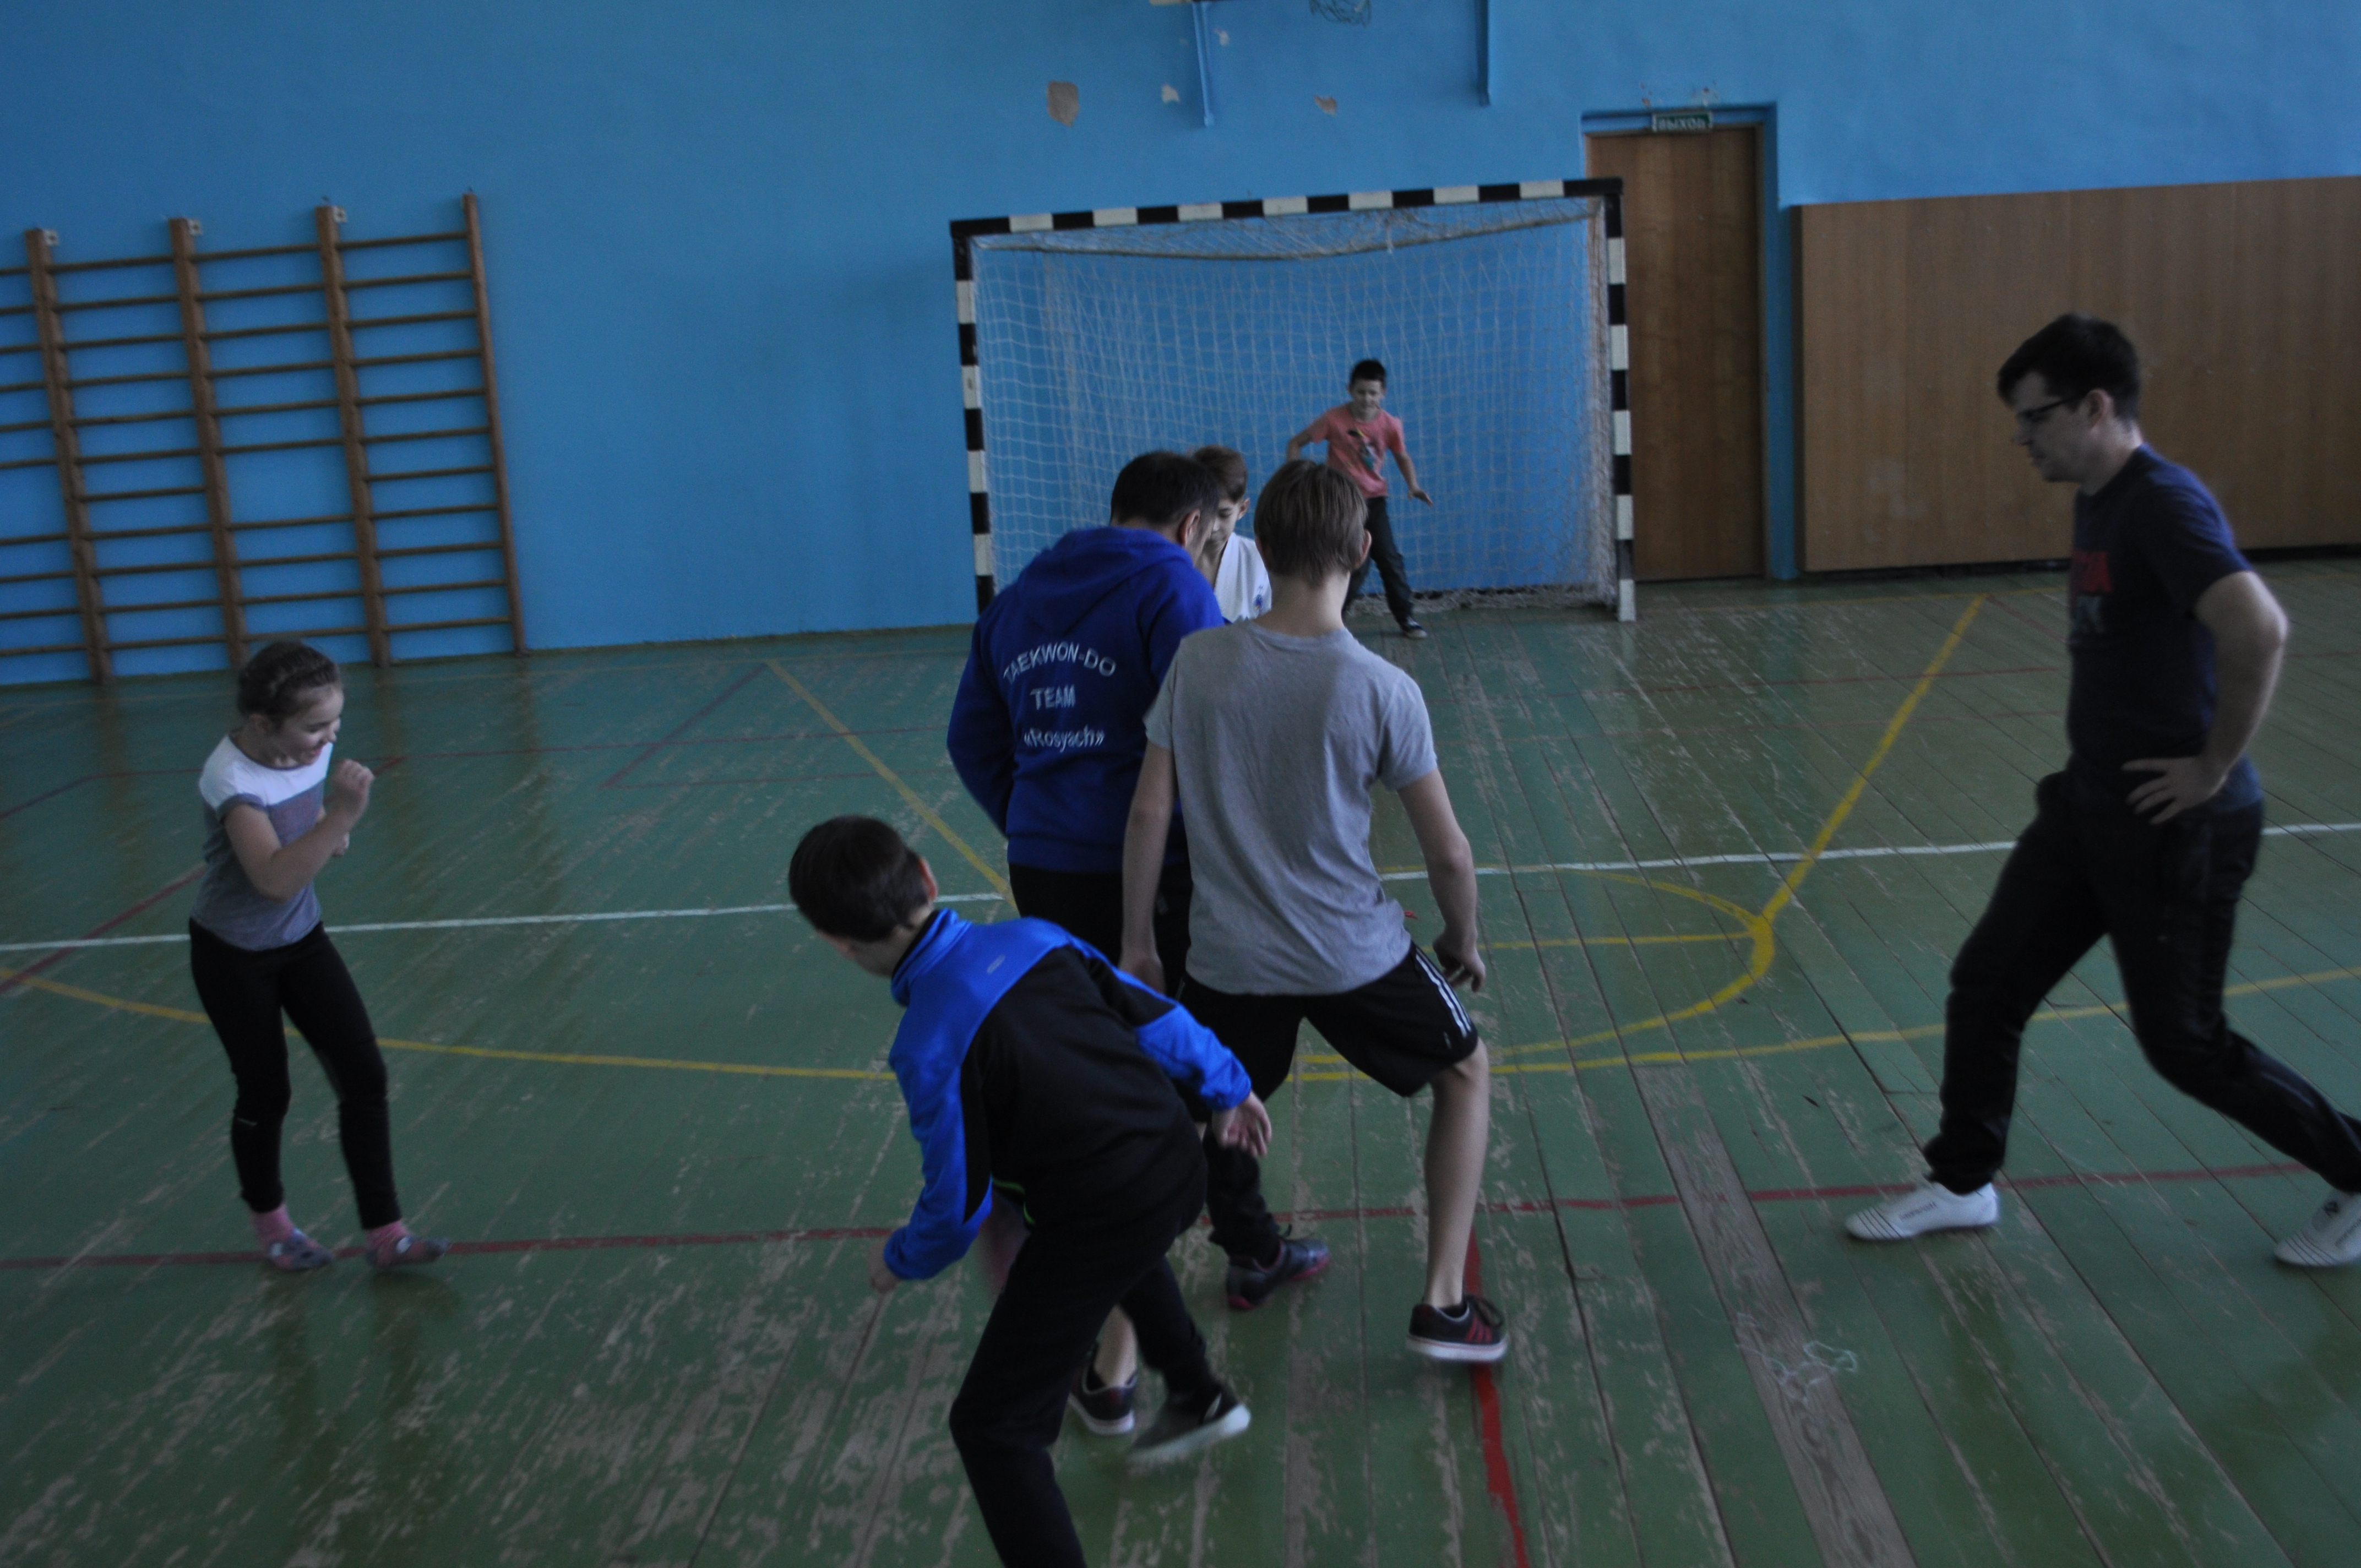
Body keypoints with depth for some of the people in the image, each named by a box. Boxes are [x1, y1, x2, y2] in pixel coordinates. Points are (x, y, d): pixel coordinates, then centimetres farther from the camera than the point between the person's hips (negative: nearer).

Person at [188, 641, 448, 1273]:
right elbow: (275, 880, -43)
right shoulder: (232, 778, -30)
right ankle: (270, 1224, 34)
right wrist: (341, 816, -52)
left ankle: (385, 1234, 4)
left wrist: (330, 831, -8)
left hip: (301, 938, 6)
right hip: (233, 956, -6)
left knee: (365, 1077, -3)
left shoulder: (314, 747, -10)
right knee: (266, 1094, 7)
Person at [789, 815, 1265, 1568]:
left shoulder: (930, 1049, -22)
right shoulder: (1033, 938, -4)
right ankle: (1200, 1397, 61)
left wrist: (899, 1261, 9)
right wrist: (1227, 1087, 24)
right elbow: (1152, 1013, 8)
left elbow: (957, 1209, -13)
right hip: (1180, 1166, 8)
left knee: (991, 1427, 3)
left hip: (1096, 1232, -8)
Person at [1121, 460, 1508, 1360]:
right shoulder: (1383, 691, -14)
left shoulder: (1199, 662, -8)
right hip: (1354, 954, -1)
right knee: (1465, 1074, 23)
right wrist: (1463, 941, 12)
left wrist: (1136, 942, 6)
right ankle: (1444, 1305, 21)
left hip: (1228, 958, 2)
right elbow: (1447, 852, -7)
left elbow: (1149, 813, -5)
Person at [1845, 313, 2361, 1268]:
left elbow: (2258, 630, -34)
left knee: (2182, 1041, 4)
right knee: (1986, 984, 10)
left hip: (2176, 824, -9)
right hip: (2091, 803, 9)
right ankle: (1963, 1183, 26)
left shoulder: (2164, 505, -21)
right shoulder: (2097, 506, 9)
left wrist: (2214, 766, -24)